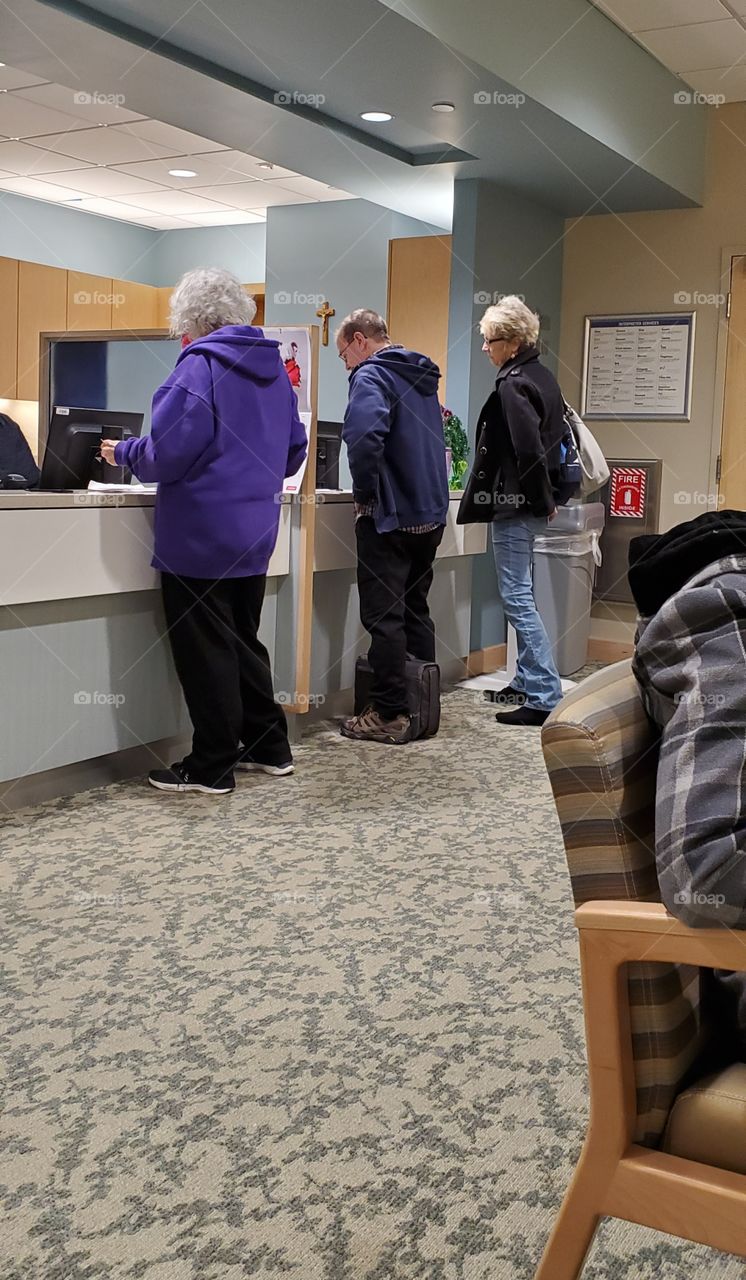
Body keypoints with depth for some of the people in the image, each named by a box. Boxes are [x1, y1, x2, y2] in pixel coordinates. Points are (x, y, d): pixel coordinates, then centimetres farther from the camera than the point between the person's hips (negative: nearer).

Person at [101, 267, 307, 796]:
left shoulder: (201, 365, -13)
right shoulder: (274, 367, 10)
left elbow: (168, 454, -19)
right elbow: (294, 451, 16)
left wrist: (123, 453, 0)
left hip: (200, 537, -8)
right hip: (254, 535, 8)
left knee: (205, 649, 1)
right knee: (244, 640, 19)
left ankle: (212, 766, 8)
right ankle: (269, 746, 26)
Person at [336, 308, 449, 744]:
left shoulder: (372, 376, -11)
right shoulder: (422, 377, 18)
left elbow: (365, 438, -28)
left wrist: (364, 493, -16)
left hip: (390, 515, -9)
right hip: (431, 513, 9)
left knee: (384, 616, -3)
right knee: (416, 610, 16)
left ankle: (390, 715, 1)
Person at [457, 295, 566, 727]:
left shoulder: (512, 385, -16)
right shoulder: (544, 377, 13)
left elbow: (528, 450, -23)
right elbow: (558, 439, 18)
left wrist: (542, 499, -12)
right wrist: (549, 497, 17)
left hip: (513, 505, -10)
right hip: (533, 503, 10)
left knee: (517, 598, -7)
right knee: (523, 595, 18)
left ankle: (545, 695, -6)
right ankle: (528, 680, 28)